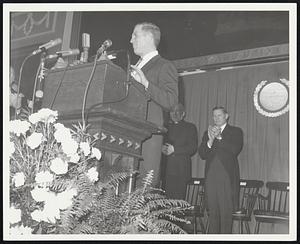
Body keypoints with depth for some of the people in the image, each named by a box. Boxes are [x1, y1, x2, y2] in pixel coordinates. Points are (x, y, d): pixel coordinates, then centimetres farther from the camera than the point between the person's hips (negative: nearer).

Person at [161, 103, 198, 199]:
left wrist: (174, 149, -13)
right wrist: (163, 149, -1)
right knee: (168, 197, -3)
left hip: (182, 169, -4)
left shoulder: (190, 127, 5)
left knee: (179, 198, -7)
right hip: (168, 169, 4)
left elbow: (193, 148, -5)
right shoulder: (168, 127, 19)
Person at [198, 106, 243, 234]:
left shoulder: (236, 131, 9)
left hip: (227, 176, -3)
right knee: (212, 210, 5)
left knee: (226, 210, -4)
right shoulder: (208, 133, 19)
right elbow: (202, 154, 8)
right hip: (211, 176, 3)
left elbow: (235, 150, -8)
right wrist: (210, 140, -8)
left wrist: (219, 138, -9)